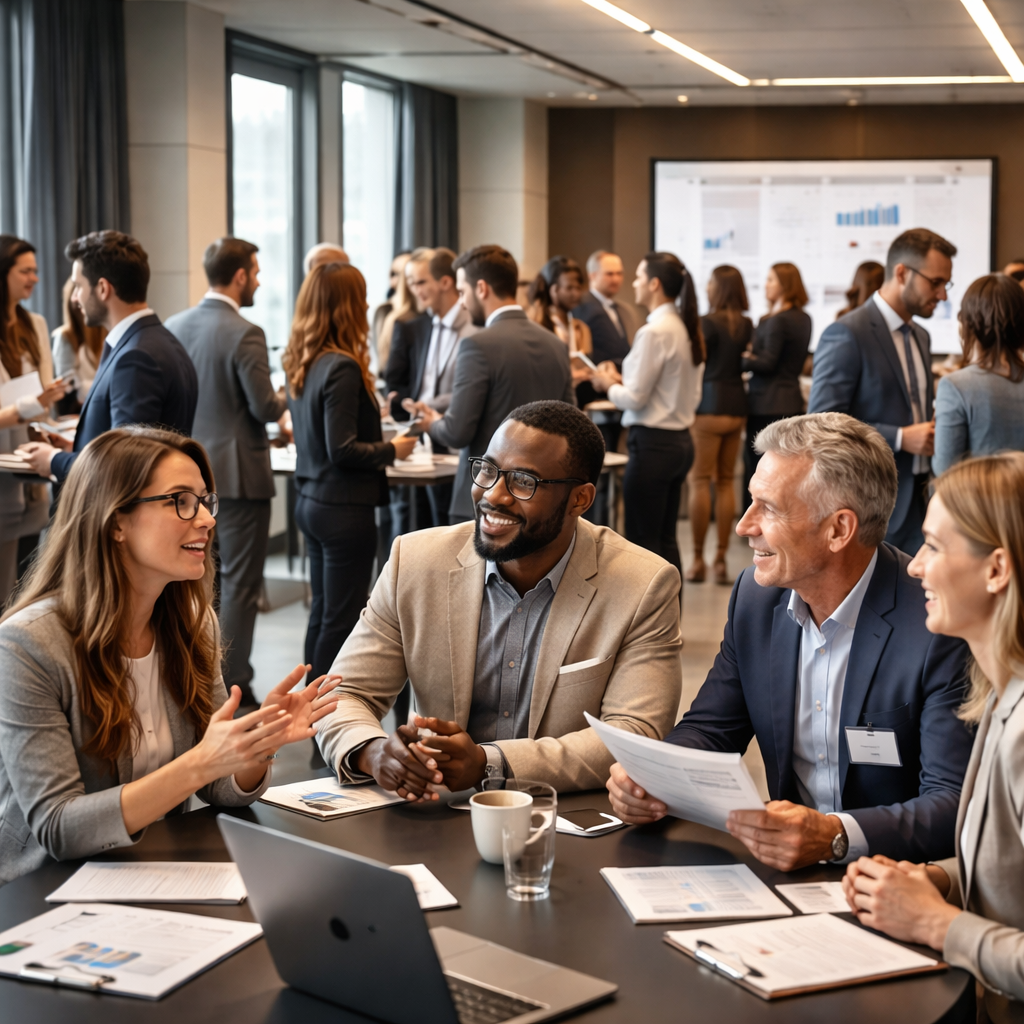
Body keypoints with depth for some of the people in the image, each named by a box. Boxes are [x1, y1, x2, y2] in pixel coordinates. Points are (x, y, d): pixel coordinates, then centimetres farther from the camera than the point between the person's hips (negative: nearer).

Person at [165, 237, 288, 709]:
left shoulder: (174, 326, 2)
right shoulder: (244, 334, -18)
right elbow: (265, 408, -16)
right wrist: (288, 396, 5)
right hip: (238, 473, -7)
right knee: (239, 583, 1)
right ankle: (233, 684, 3)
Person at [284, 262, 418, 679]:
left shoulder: (302, 363, 7)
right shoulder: (342, 367, -20)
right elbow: (342, 450, -22)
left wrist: (369, 415, 22)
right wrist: (391, 450, -8)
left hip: (311, 502, 9)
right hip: (345, 508, -9)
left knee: (322, 613, 17)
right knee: (342, 620, -1)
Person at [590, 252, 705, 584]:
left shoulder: (654, 332, -17)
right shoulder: (687, 329, 9)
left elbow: (635, 398, -17)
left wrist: (609, 384, 4)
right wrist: (622, 382, 13)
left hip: (652, 444, -9)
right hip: (680, 441, 9)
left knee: (642, 543, -1)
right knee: (665, 540, 15)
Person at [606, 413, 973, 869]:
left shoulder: (940, 622, -17)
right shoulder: (756, 593, 3)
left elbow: (955, 805, -20)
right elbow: (709, 729, 11)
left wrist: (836, 836, -35)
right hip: (785, 866, 6)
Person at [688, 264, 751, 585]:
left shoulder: (708, 323, -11)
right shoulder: (747, 326, 6)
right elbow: (747, 364, 12)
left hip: (709, 405, -6)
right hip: (737, 405, 6)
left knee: (700, 480, 0)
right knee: (726, 481, 10)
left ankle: (698, 559, 1)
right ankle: (721, 559, 10)